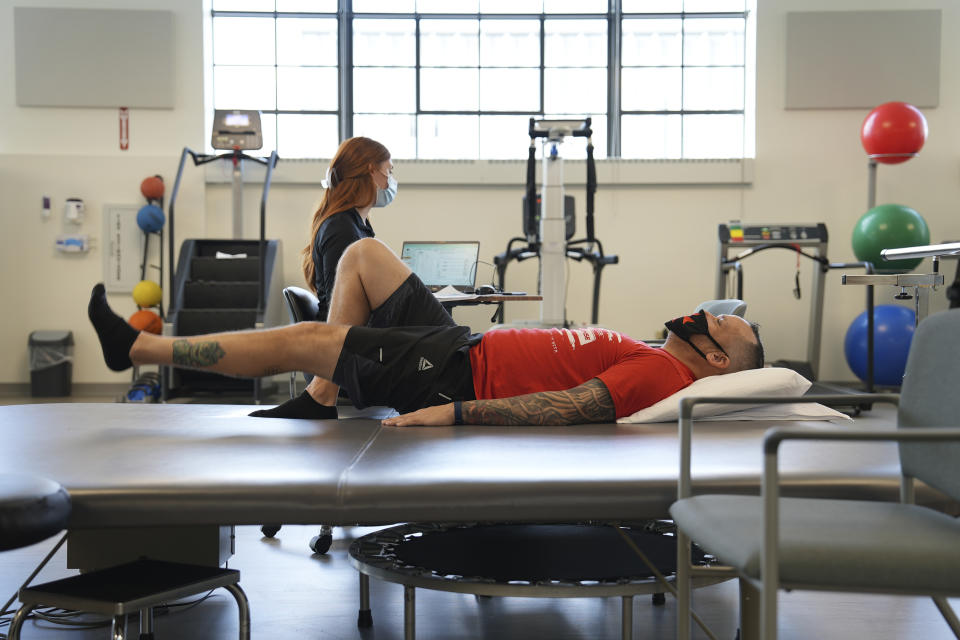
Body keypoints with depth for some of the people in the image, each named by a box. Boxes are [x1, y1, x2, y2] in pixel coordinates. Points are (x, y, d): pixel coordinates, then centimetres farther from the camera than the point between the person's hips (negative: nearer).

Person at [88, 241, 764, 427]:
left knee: (299, 340, -8)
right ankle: (330, 388, 21)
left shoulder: (660, 372, -16)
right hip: (461, 346, 9)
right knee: (365, 251, 17)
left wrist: (452, 412, -33)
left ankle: (137, 346, 7)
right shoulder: (645, 356, 13)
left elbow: (567, 407, -28)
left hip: (459, 376, -9)